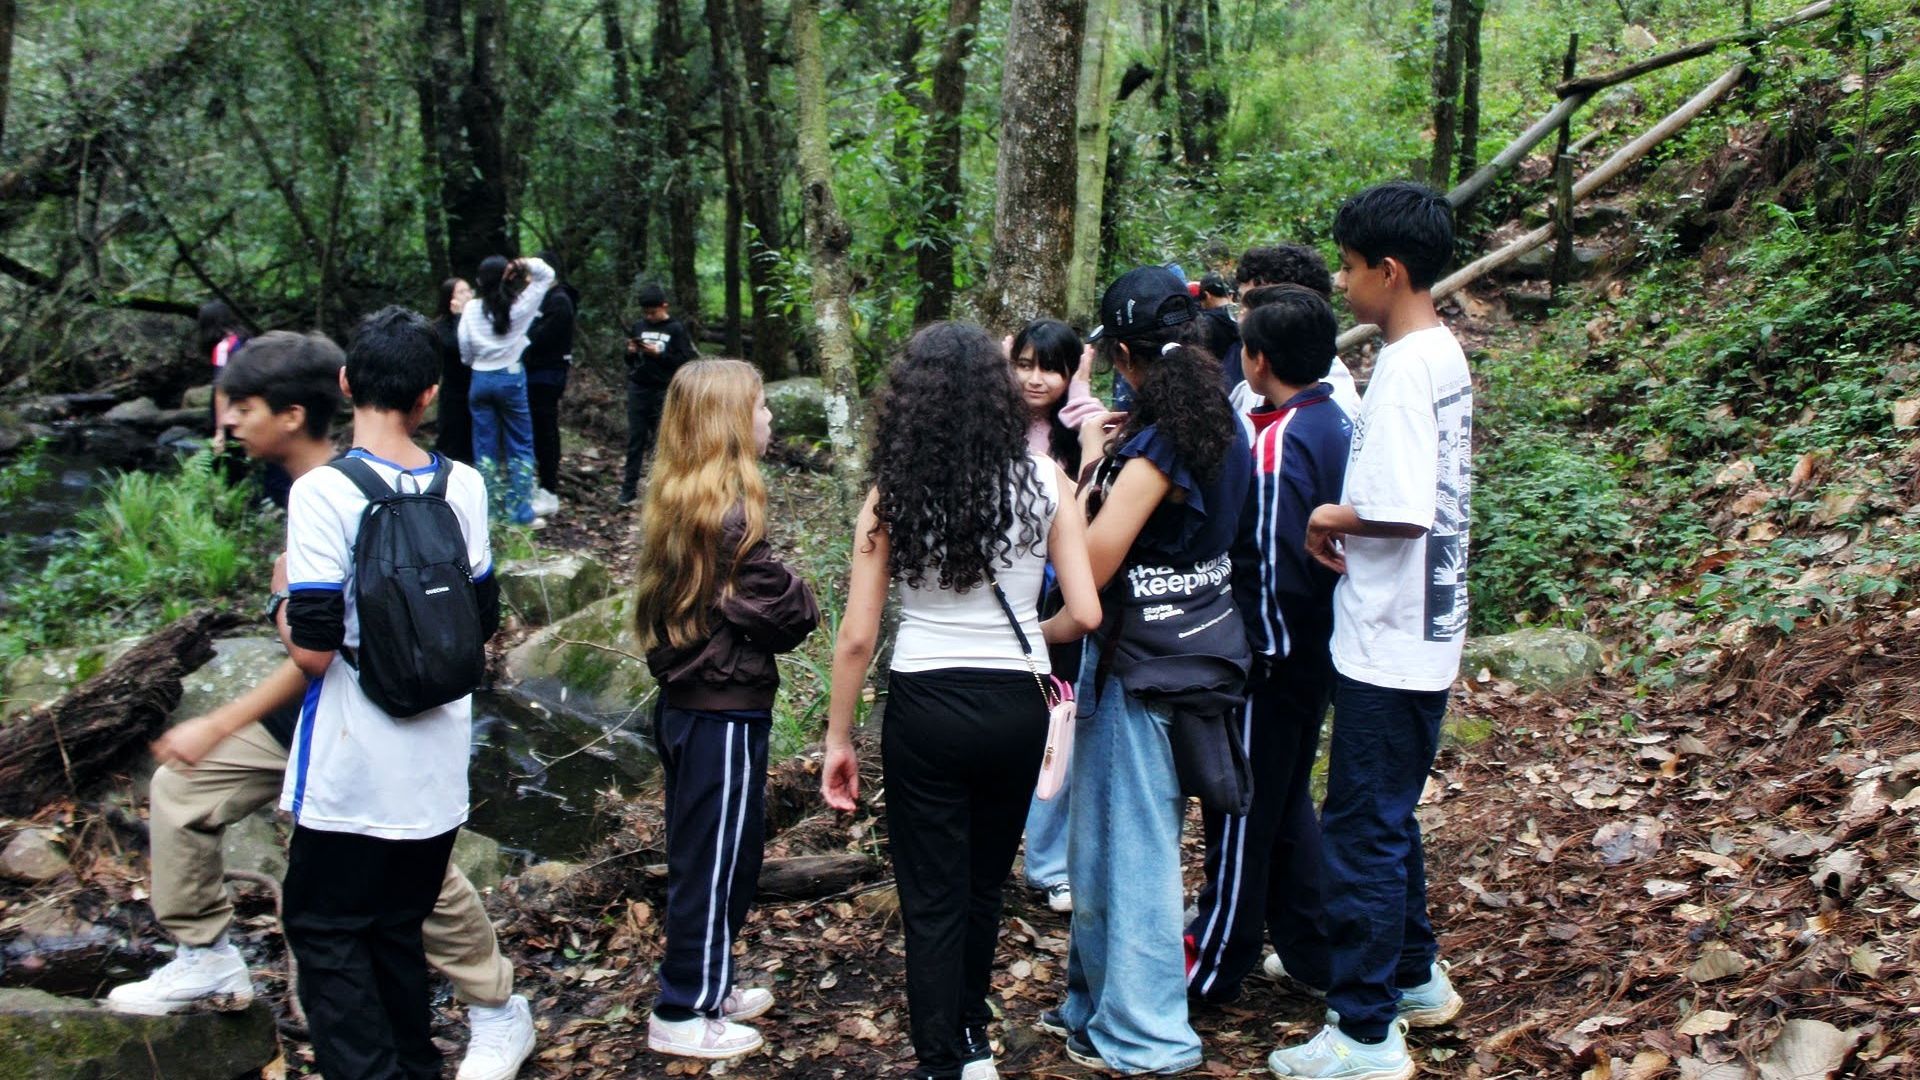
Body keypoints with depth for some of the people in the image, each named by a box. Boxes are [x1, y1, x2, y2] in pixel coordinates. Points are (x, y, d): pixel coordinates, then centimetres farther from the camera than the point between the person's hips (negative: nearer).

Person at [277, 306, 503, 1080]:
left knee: (326, 931, 8)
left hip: (351, 776, -5)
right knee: (400, 929, 18)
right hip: (436, 768, 5)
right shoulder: (464, 488, -1)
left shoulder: (323, 492, -17)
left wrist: (284, 594, 0)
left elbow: (311, 650, -19)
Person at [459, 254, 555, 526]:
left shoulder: (471, 310, -3)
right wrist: (526, 265, -14)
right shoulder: (519, 307, -7)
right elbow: (547, 275, 2)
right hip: (511, 378, -2)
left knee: (485, 448, 8)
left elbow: (465, 351, 3)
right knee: (520, 446, 5)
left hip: (480, 379, 2)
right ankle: (521, 512, 2)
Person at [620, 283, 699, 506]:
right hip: (638, 389, 4)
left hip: (664, 392, -4)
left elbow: (685, 361, -9)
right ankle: (629, 488, 8)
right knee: (635, 439, 5)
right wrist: (631, 352, -4)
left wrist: (658, 354, -16)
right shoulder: (639, 327, 10)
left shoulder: (676, 329, -3)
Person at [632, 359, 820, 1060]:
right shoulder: (729, 510, -21)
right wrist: (802, 602, 0)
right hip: (727, 711, -9)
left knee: (704, 853, 20)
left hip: (684, 702, 9)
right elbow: (782, 612, -20)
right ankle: (683, 1015, 14)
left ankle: (706, 986, 33)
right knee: (716, 859, 3)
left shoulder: (676, 502, 7)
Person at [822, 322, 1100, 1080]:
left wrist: (838, 739, 3)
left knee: (932, 901, 11)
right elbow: (1084, 615, -6)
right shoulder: (1043, 481, -5)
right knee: (984, 886, 23)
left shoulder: (894, 493, -7)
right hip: (1016, 706, 2)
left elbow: (857, 637, -8)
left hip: (926, 706, -2)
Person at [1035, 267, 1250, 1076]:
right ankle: (1097, 1001, 33)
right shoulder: (1219, 429, 6)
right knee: (1110, 832, 20)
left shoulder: (1156, 445, -20)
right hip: (1195, 641, 9)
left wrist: (1089, 462, -12)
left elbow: (1088, 566, -22)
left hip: (1144, 663, -9)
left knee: (1131, 844, 2)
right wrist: (1112, 454, 7)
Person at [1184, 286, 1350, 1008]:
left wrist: (1260, 645, -13)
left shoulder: (1277, 443, -22)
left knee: (1243, 813, 3)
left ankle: (1212, 968, 16)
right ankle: (1312, 953, 27)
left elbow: (1272, 564, -23)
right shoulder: (1339, 424, 5)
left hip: (1272, 657, -9)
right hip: (1317, 650, 9)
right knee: (1289, 802, 20)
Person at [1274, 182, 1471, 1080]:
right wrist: (1347, 517, 4)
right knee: (1388, 820, 22)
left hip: (1388, 644, -10)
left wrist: (1331, 518, -11)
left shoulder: (1404, 367, -20)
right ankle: (1415, 978, 36)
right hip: (1421, 634, 10)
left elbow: (1402, 511, -27)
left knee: (1361, 832, 0)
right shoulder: (1444, 355, 10)